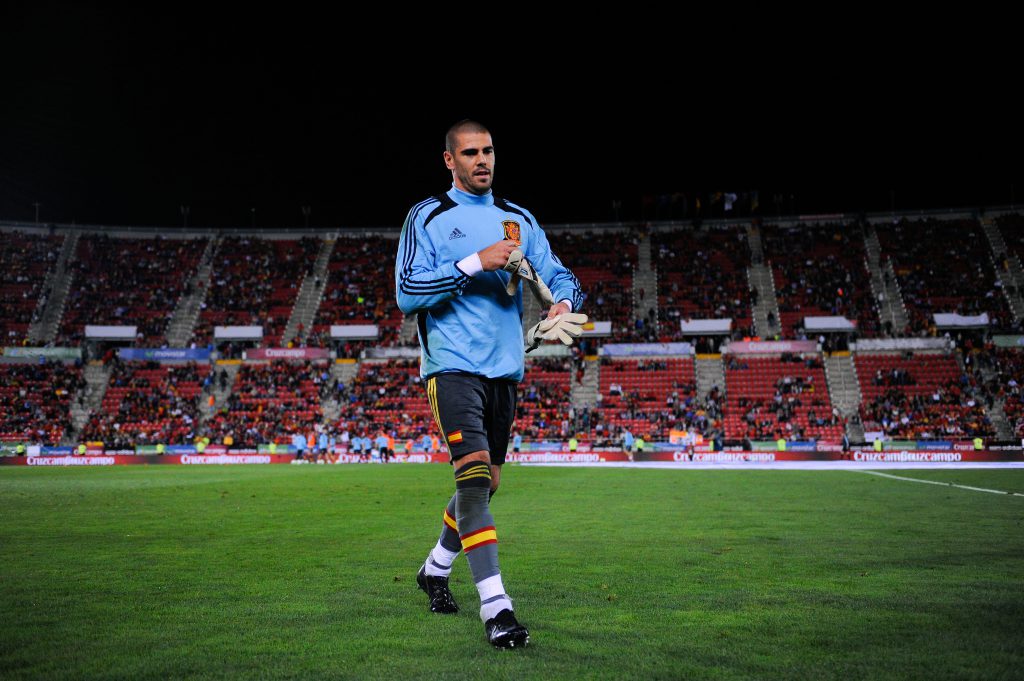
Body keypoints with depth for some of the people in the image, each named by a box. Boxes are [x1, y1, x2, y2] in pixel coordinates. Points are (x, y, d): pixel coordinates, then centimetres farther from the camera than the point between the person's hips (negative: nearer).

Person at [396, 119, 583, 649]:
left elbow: (558, 275, 13)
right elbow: (407, 293, -9)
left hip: (505, 369, 6)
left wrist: (563, 301, -11)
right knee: (473, 475, -20)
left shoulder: (518, 220, 15)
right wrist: (475, 263, -16)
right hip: (453, 366, -5)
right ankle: (496, 608, -18)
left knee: (485, 484, 14)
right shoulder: (428, 217, 1)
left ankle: (436, 569, 37)